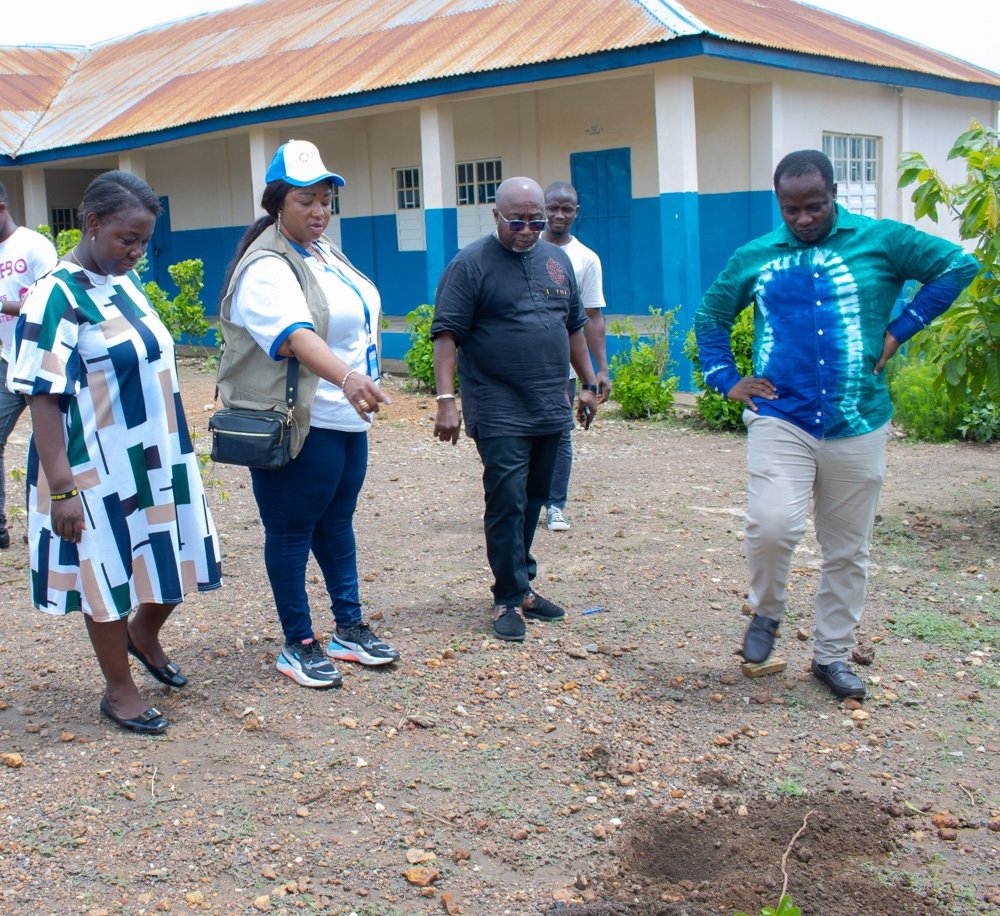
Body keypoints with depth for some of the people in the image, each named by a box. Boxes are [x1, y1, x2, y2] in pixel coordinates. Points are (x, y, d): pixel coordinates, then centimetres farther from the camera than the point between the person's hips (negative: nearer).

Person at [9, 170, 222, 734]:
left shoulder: (127, 281, 7)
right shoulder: (59, 296, -17)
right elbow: (43, 397, -18)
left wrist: (174, 451, 19)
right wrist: (61, 488, -21)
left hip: (158, 459, 7)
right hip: (101, 472, -7)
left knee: (174, 560, 15)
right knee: (111, 577, 7)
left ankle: (144, 633, 42)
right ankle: (119, 690, 25)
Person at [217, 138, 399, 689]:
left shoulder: (326, 253, 12)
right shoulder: (267, 269, -17)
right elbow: (297, 335, -34)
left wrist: (361, 385, 22)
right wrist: (348, 378, -49)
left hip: (347, 418, 9)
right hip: (301, 424, -9)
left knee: (337, 522, 17)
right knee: (291, 531, 2)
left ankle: (349, 628, 29)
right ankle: (298, 646, 13)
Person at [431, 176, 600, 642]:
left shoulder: (557, 260, 13)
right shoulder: (471, 264, -6)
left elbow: (574, 327, 21)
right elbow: (447, 333, -11)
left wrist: (589, 384, 19)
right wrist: (446, 399, -19)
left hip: (551, 410, 6)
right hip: (500, 412, -6)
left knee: (532, 502, 12)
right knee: (507, 502, -8)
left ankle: (521, 585, 24)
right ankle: (509, 599, 2)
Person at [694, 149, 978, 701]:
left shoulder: (880, 241, 2)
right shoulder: (754, 258, 8)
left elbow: (958, 265, 3)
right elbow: (710, 316, 20)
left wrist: (899, 330, -2)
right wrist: (726, 379, 7)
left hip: (857, 426, 1)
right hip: (780, 420, 0)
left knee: (848, 550, 8)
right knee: (771, 525, -20)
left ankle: (832, 654, 25)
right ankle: (766, 611, 10)